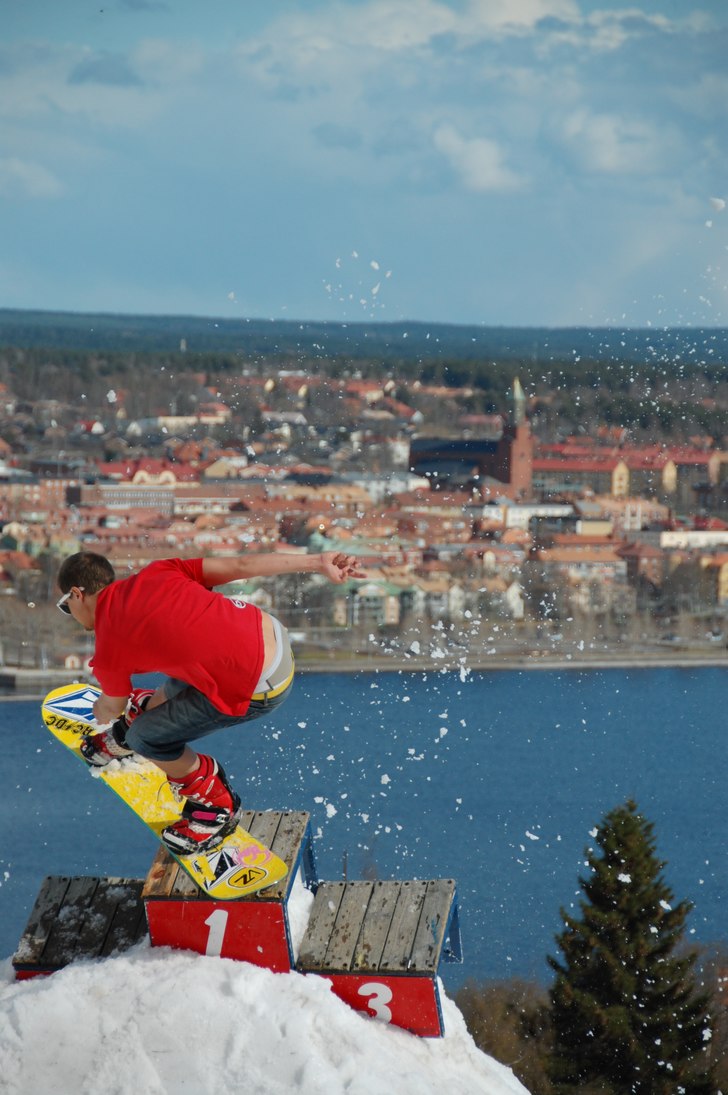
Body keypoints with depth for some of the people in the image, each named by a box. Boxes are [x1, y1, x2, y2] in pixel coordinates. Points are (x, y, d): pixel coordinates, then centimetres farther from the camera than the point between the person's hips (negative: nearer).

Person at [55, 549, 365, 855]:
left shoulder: (108, 653, -5)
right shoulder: (156, 574, 7)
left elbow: (113, 707, 16)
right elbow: (241, 566, 4)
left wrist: (101, 713, 41)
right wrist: (317, 563, 9)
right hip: (275, 634, 7)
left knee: (146, 738, 7)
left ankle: (216, 804, 27)